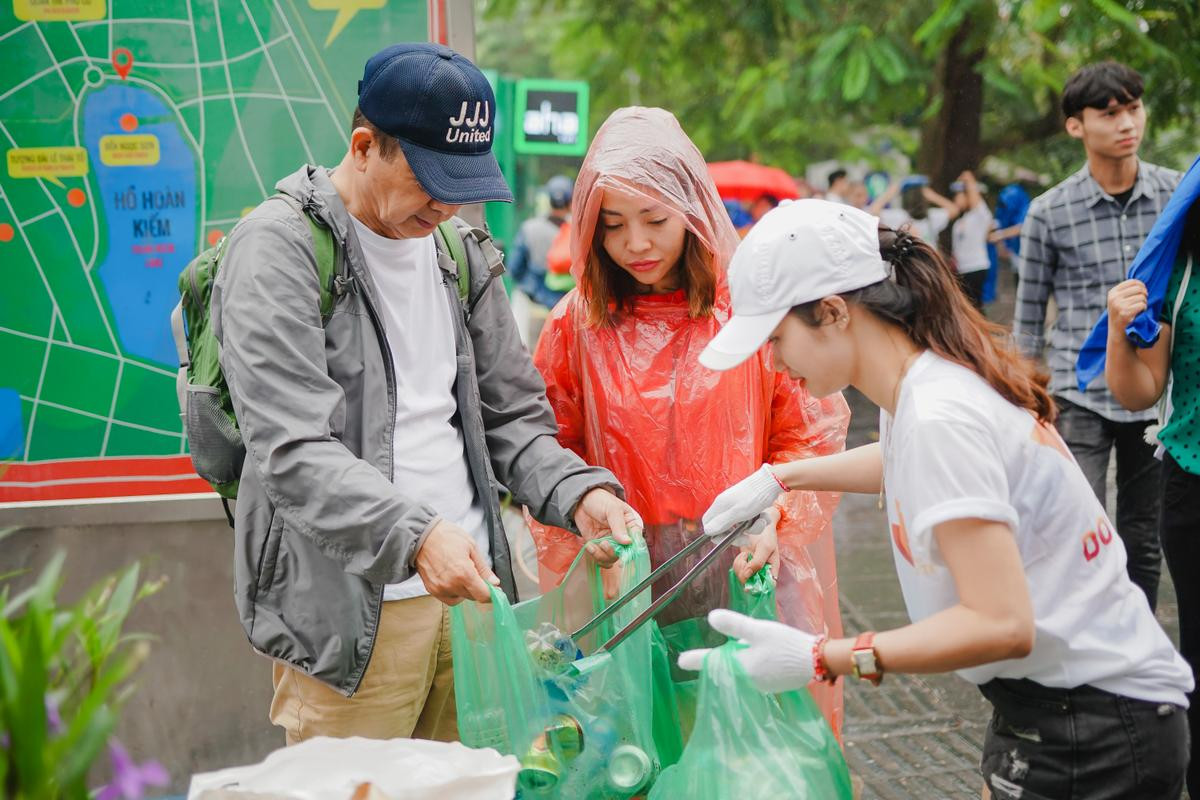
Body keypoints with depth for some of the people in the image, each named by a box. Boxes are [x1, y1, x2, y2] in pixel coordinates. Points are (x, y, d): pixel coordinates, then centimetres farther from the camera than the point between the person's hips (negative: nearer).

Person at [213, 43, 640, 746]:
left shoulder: (461, 252, 12)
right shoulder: (279, 250, -9)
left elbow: (511, 415, 14)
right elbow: (294, 449, -19)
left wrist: (576, 492, -5)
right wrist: (413, 537, -32)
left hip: (468, 588, 6)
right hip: (348, 610, -6)